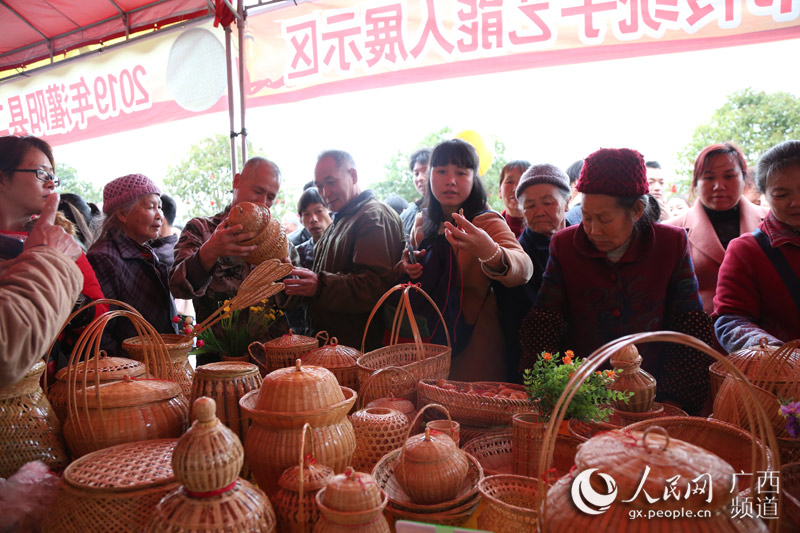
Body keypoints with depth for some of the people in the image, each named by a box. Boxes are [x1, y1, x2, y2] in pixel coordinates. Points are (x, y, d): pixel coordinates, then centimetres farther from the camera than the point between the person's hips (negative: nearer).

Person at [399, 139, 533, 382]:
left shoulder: (488, 222, -13)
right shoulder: (422, 222, 4)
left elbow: (524, 269, -32)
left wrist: (491, 253, -54)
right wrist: (408, 268, -4)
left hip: (474, 343, -5)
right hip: (429, 339, 5)